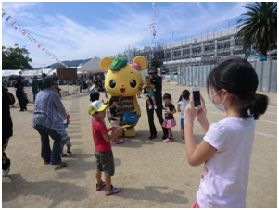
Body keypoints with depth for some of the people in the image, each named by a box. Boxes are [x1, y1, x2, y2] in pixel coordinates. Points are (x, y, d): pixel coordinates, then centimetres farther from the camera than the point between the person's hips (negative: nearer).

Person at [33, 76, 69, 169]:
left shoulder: (39, 94, 16)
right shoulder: (53, 94, -5)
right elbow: (60, 108, 1)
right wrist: (65, 117, 21)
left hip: (36, 121, 8)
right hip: (48, 121, -8)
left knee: (44, 139, 24)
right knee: (58, 139, 5)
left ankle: (47, 159, 35)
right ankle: (56, 161, 2)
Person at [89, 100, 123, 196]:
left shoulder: (95, 122, 3)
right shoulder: (100, 124, -26)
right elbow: (108, 138, -25)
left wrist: (110, 129, 5)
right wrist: (117, 132, -21)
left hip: (98, 150, 9)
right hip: (105, 151, -9)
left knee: (99, 168, 23)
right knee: (109, 170, 5)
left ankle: (99, 184, 39)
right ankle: (109, 189, 16)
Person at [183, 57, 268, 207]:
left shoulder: (222, 128, -30)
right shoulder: (249, 121, -6)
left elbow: (193, 159, -17)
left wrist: (188, 120, -14)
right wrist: (203, 119, 2)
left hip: (213, 202, -7)